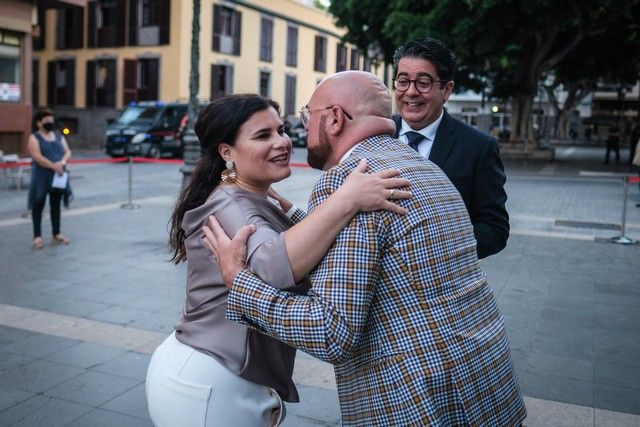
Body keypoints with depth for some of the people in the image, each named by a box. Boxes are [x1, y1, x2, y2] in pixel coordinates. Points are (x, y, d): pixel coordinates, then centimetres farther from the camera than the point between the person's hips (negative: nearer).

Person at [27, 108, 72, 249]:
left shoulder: (59, 136, 12)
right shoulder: (34, 138, -5)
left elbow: (67, 152, 4)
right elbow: (37, 157, -17)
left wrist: (62, 162, -17)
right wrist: (53, 166, -26)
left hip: (58, 175, 5)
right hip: (41, 176, -5)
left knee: (56, 205, 11)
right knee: (38, 205, 1)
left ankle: (57, 234, 20)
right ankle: (37, 236, 6)